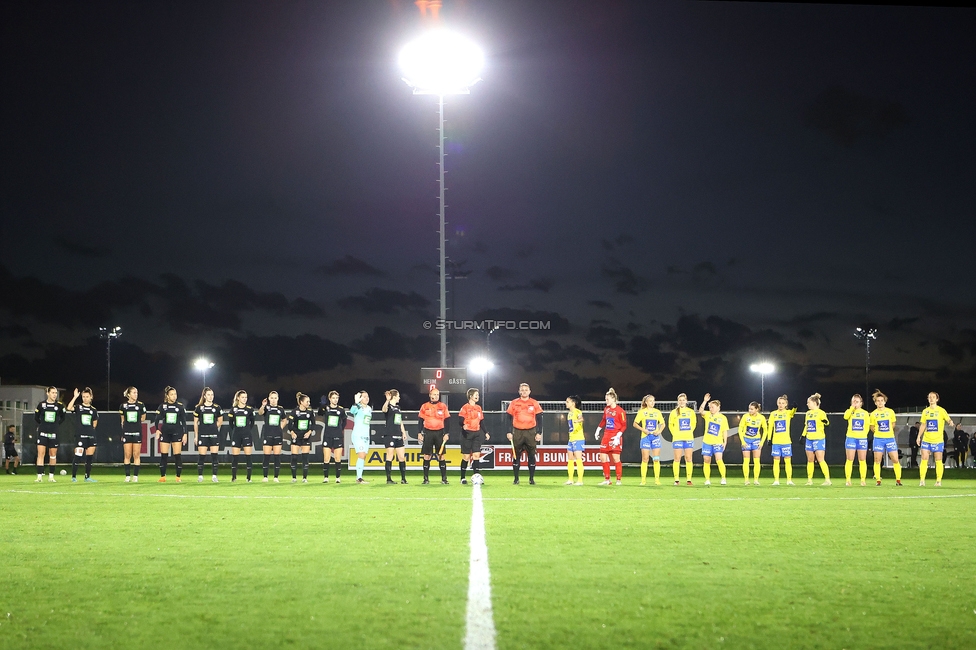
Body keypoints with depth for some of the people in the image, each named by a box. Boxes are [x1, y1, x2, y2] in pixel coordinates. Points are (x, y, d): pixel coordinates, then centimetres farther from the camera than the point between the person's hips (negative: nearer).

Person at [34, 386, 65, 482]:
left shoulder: (59, 405, 0)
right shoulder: (41, 404, -1)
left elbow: (62, 418, 15)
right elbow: (36, 417, 12)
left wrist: (56, 425, 9)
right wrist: (42, 425, 12)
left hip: (54, 433, 1)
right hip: (42, 432, -1)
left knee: (53, 454, 6)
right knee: (41, 453, -9)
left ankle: (51, 475, 16)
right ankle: (39, 476, -9)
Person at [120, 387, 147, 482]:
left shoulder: (141, 405, 1)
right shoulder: (123, 405, 4)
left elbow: (143, 418, 13)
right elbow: (123, 420, 13)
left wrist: (136, 422, 7)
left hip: (137, 432, 0)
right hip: (127, 432, 0)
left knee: (136, 455, -1)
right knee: (127, 455, 0)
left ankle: (135, 476, 4)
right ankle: (127, 476, 6)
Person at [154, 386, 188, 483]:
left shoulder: (180, 406, 2)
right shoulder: (162, 406, 3)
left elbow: (183, 421, 3)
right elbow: (157, 419, 1)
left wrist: (185, 434, -1)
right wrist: (157, 429, -14)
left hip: (177, 433, -1)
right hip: (165, 433, 1)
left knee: (177, 455, -4)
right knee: (163, 455, 0)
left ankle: (178, 476, 4)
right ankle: (162, 476, 8)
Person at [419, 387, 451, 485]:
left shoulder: (443, 406, 5)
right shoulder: (425, 406, 6)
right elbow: (421, 421, 9)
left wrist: (446, 433, -2)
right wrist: (420, 433, 2)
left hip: (439, 433, 0)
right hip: (428, 433, 0)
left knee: (441, 456, -3)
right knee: (426, 456, 1)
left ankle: (444, 478, 1)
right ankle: (426, 478, 7)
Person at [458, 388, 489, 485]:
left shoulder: (479, 408, 15)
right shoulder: (465, 407, -4)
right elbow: (460, 418, -14)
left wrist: (485, 433, 16)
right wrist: (463, 425, -34)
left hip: (477, 434, 5)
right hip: (467, 433, -5)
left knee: (476, 455, -5)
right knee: (466, 456, -1)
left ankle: (476, 475, -7)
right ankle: (462, 478, 8)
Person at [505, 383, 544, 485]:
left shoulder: (535, 404, 5)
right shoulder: (514, 403, 6)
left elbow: (538, 419, 5)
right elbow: (510, 418, 7)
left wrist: (539, 433, -2)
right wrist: (509, 432, -1)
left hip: (531, 432, 0)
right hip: (517, 432, 0)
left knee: (531, 456, 0)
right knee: (516, 456, 0)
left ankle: (531, 479, 7)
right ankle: (516, 479, 7)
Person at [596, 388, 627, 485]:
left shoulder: (620, 411, -11)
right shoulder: (606, 409, 10)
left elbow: (624, 426, -11)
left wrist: (618, 436, -19)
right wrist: (598, 430, 22)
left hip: (615, 437, -7)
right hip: (606, 436, 7)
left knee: (616, 459, -7)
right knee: (603, 458, 4)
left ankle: (619, 480, 4)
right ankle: (607, 479, 12)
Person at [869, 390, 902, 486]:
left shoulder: (890, 412, 2)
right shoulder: (873, 414, 0)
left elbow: (893, 424, 16)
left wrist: (887, 430, 9)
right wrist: (878, 431, 0)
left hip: (890, 438, 1)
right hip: (878, 439, 0)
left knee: (895, 460, -3)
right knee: (877, 460, -2)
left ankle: (898, 479, 6)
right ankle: (878, 480, 4)